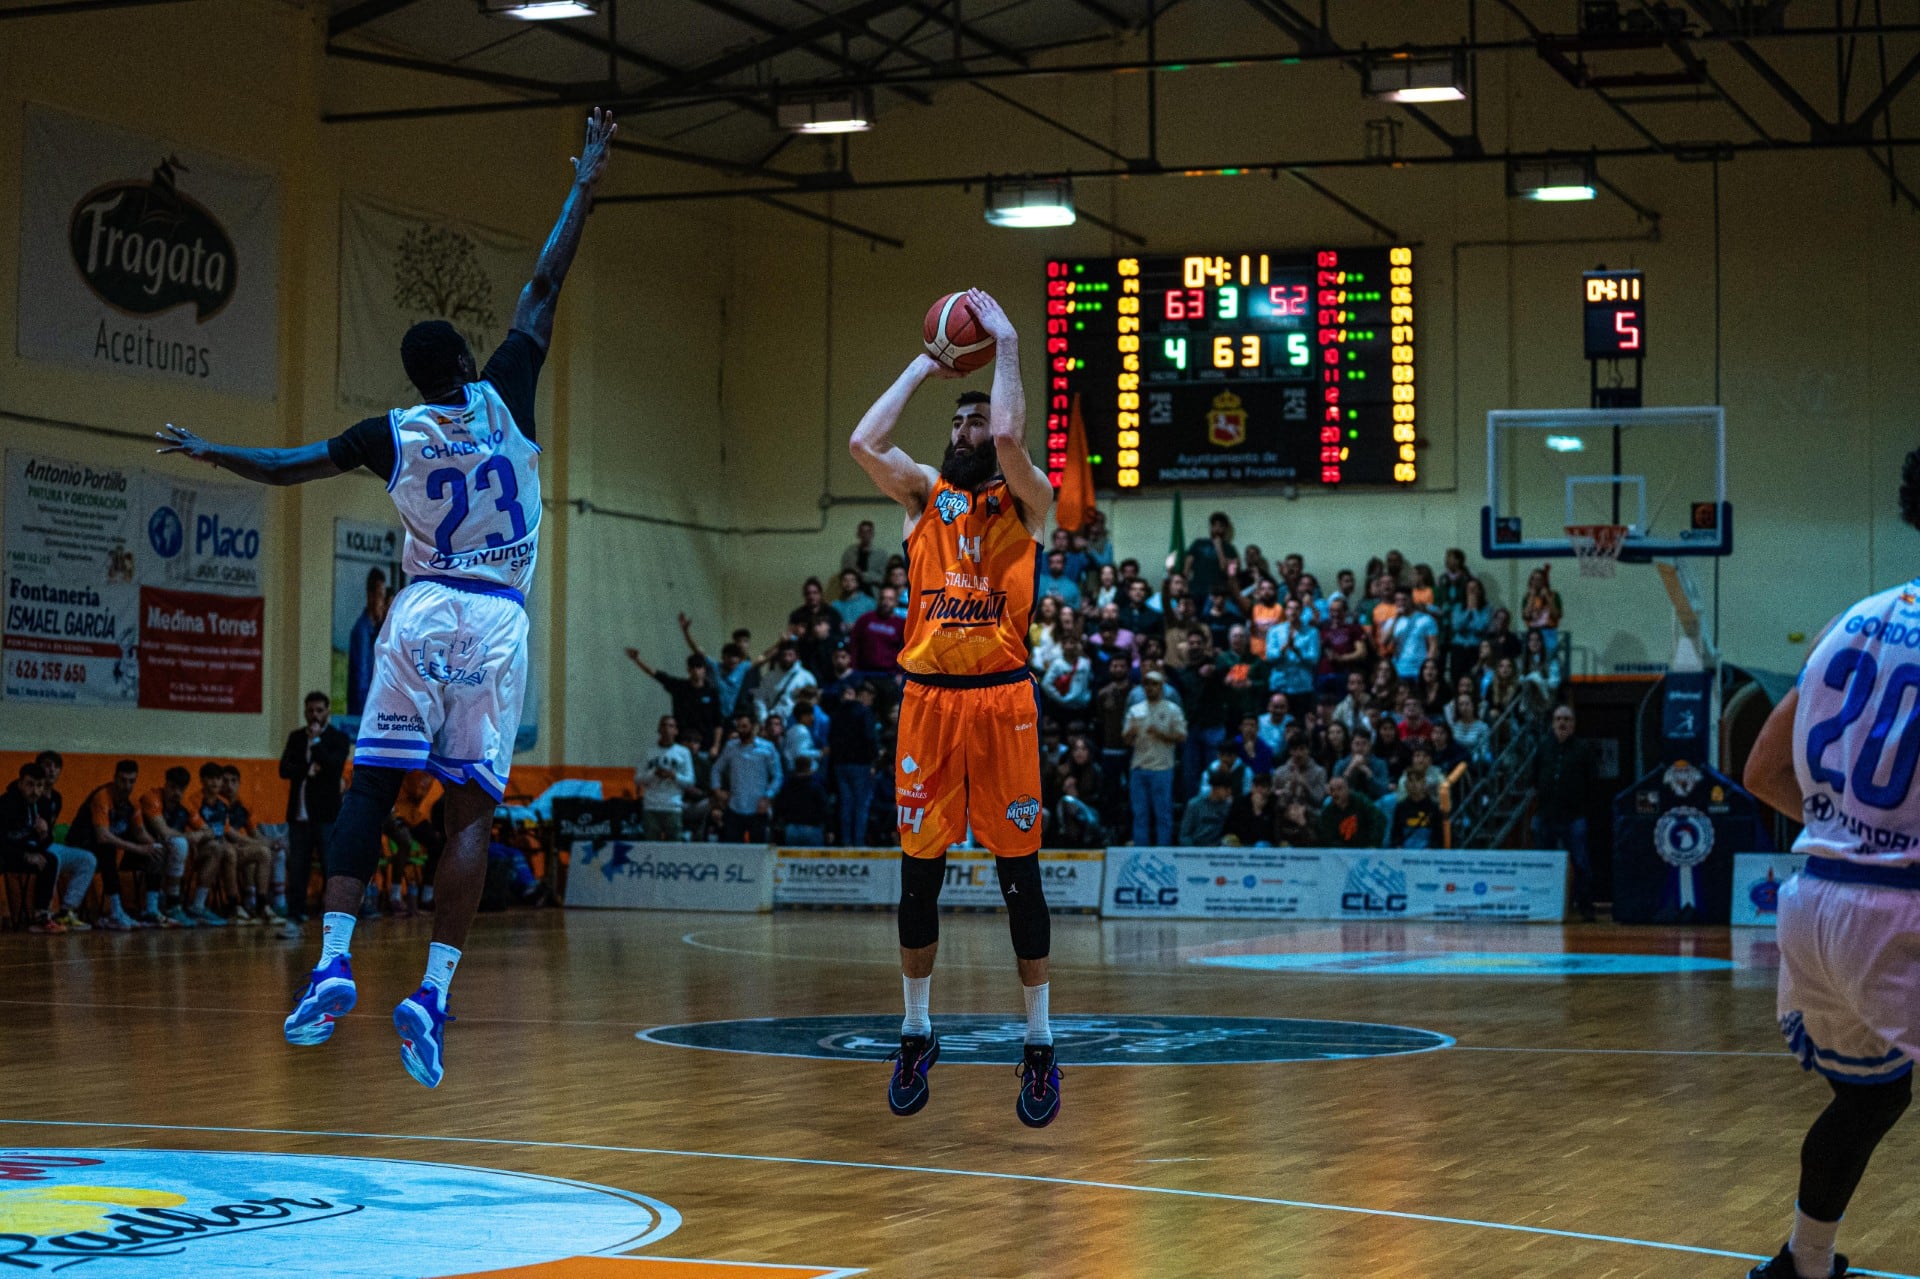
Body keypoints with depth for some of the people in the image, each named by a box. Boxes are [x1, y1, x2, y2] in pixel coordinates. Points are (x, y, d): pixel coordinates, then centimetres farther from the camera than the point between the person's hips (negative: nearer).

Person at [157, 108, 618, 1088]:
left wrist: (208, 452, 34)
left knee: (370, 786, 5)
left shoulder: (394, 435, 4)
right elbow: (544, 285, 9)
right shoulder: (501, 399, 2)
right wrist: (584, 185, 17)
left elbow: (283, 467, 15)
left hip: (422, 614, 1)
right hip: (497, 623, 0)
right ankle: (434, 990, -14)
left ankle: (334, 963, -10)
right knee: (470, 808, -4)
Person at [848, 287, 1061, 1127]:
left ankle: (1039, 1046, 6)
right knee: (919, 873, 6)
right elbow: (863, 443, -3)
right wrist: (924, 365, 5)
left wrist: (1006, 344, -6)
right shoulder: (922, 494, 13)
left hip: (1001, 697, -3)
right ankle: (915, 1035, 19)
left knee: (1019, 874, -1)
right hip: (928, 697, 3)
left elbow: (1009, 437, -16)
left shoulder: (1027, 501, 5)